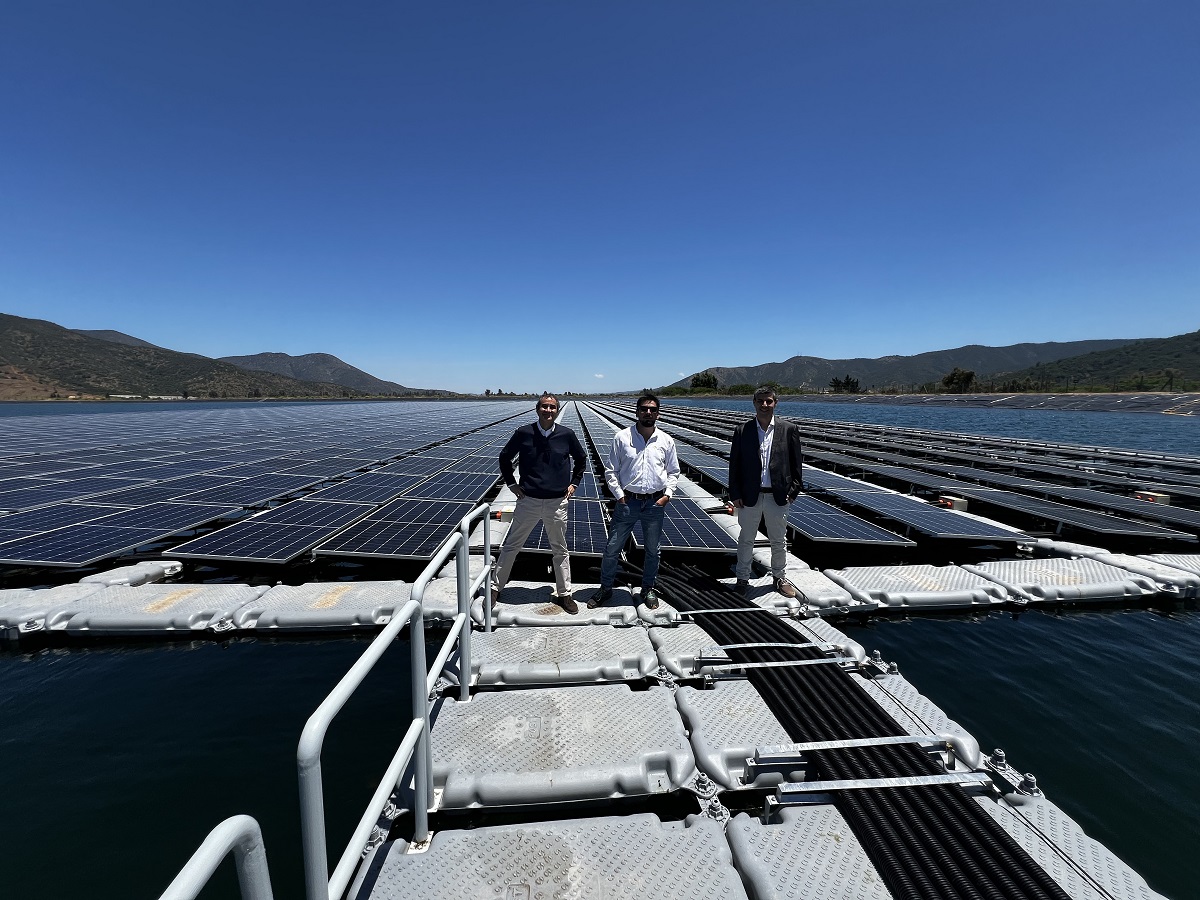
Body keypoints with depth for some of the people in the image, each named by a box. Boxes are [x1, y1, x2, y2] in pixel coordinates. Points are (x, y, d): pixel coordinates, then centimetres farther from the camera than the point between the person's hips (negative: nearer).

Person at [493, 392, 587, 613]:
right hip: (528, 501, -1)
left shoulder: (566, 435, -4)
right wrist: (511, 483, 4)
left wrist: (574, 483, 7)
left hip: (557, 503, 1)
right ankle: (496, 587, 27)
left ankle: (564, 594, 28)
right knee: (511, 546, 10)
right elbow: (504, 457, 9)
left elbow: (581, 459, 14)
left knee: (560, 550, 13)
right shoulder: (523, 433, -7)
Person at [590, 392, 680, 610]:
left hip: (655, 503, 2)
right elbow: (611, 471, 1)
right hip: (627, 501, -1)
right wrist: (619, 495, -6)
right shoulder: (622, 437, -4)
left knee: (652, 551, 15)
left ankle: (648, 589, 35)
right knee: (612, 549, 6)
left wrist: (667, 494, -1)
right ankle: (605, 589, 25)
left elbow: (673, 472, 11)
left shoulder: (666, 441, 1)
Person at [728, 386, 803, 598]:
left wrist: (793, 490, -3)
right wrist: (735, 494, -5)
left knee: (779, 541, 16)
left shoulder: (789, 429, -1)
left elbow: (796, 463, 3)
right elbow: (734, 464, -1)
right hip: (749, 497, 0)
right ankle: (743, 579, 26)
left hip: (778, 496, 1)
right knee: (746, 540, 12)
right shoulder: (742, 430, -2)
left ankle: (779, 577, 34)